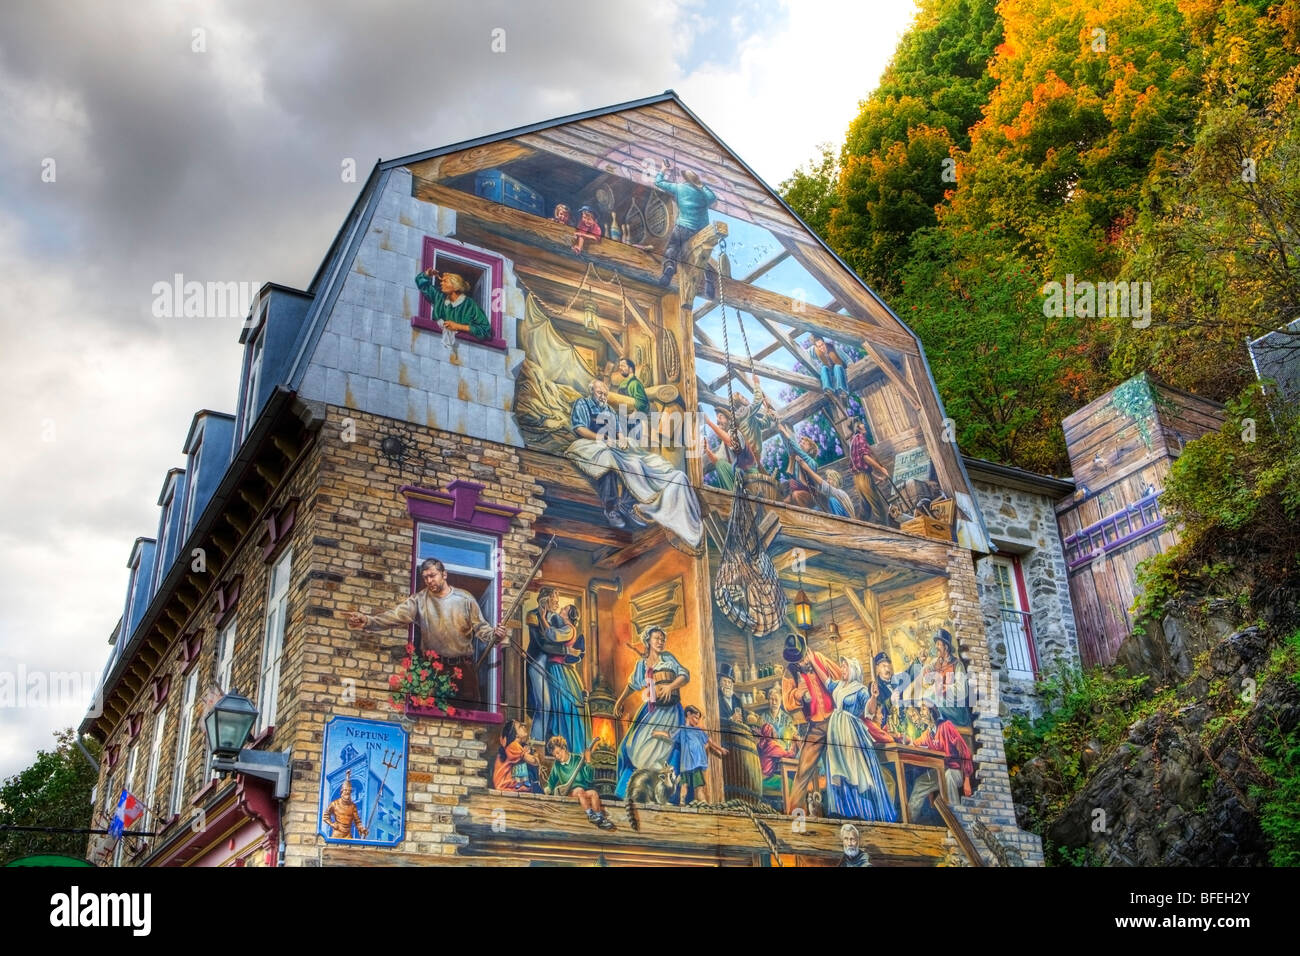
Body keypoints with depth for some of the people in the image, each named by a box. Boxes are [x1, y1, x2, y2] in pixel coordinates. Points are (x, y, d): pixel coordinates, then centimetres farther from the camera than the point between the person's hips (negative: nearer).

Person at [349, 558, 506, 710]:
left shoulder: (465, 598, 0)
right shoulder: (419, 599, 0)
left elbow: (480, 627, 0)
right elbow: (395, 616, -13)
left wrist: (494, 634, -22)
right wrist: (368, 621, -29)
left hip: (464, 665, 0)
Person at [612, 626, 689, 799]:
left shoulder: (667, 658, 5)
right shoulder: (642, 663, 13)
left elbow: (685, 676, -2)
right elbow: (632, 684, 27)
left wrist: (670, 686, -19)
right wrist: (619, 702, 31)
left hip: (669, 709, -4)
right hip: (650, 709, 4)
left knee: (657, 747, -16)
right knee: (634, 744, -3)